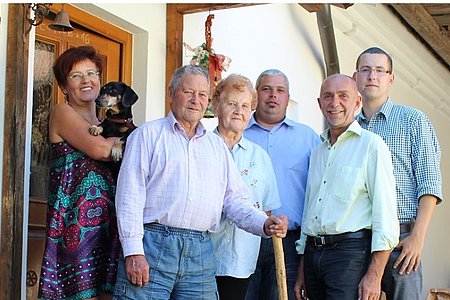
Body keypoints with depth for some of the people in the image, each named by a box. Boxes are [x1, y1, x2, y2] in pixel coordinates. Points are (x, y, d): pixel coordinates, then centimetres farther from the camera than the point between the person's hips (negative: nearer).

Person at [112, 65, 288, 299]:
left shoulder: (217, 145, 20)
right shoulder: (148, 134, 6)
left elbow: (234, 199, 15)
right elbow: (130, 194, -3)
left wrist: (264, 224, -4)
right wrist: (133, 251, -12)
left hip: (201, 253, 4)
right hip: (153, 245, -4)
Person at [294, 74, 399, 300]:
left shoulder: (371, 145, -3)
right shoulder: (317, 151, 18)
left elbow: (385, 215, -10)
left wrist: (374, 275, -16)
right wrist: (302, 272, 17)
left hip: (350, 252, -6)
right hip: (313, 252, 6)